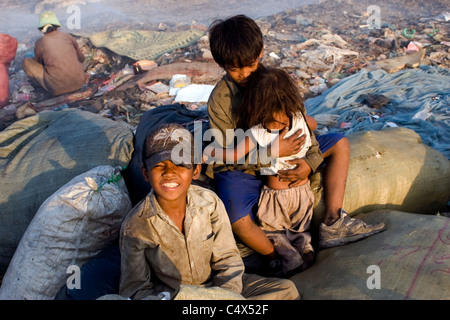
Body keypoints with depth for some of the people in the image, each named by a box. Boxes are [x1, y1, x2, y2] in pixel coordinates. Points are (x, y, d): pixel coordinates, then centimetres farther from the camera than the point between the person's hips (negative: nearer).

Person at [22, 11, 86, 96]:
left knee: (26, 62, 12)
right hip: (79, 82, 3)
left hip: (58, 88, -3)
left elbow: (38, 62, 22)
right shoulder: (68, 36, 7)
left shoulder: (40, 43, 3)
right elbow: (81, 58, 21)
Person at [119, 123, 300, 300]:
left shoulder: (209, 202, -11)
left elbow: (227, 260, -4)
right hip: (169, 295, -1)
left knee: (287, 290, -8)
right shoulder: (134, 227, -17)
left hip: (214, 287, 2)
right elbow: (134, 289, -12)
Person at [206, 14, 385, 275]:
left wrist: (309, 162, -17)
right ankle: (275, 259, -3)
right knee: (239, 222, -35)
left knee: (340, 143, 3)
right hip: (240, 170, -5)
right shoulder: (220, 100, -16)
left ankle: (333, 224, -3)